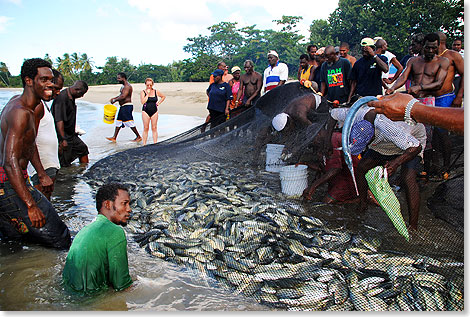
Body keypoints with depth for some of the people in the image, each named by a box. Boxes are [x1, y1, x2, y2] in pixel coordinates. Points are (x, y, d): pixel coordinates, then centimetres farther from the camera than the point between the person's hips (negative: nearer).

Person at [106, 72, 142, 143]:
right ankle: (114, 137, 15)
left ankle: (138, 137, 3)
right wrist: (114, 98, 13)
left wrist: (115, 100, -14)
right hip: (123, 107, 11)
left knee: (129, 122, -6)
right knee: (118, 121, 11)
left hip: (127, 106, -11)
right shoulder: (124, 86, 16)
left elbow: (123, 96, -25)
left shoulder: (127, 86, -17)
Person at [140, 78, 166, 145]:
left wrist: (159, 103, 6)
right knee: (146, 128, 0)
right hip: (145, 111, -1)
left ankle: (155, 143, 5)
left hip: (154, 111, 1)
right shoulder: (143, 92, -1)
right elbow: (143, 102, -14)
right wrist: (147, 94, -13)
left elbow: (163, 97, 19)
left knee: (154, 128, 2)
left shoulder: (156, 92, 4)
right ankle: (144, 144, 4)